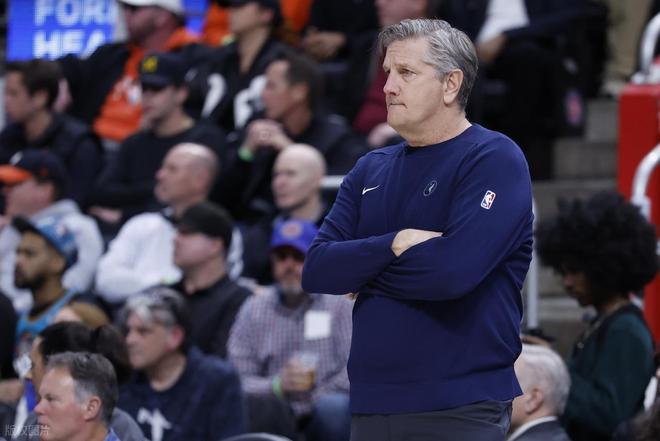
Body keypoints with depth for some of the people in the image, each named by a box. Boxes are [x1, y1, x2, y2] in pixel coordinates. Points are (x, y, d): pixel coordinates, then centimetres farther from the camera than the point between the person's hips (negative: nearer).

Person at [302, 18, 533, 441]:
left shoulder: (494, 159, -7)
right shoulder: (371, 170, 14)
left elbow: (454, 269, -20)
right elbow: (316, 271, 3)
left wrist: (361, 269, -5)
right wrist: (393, 246, -14)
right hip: (371, 405, 6)